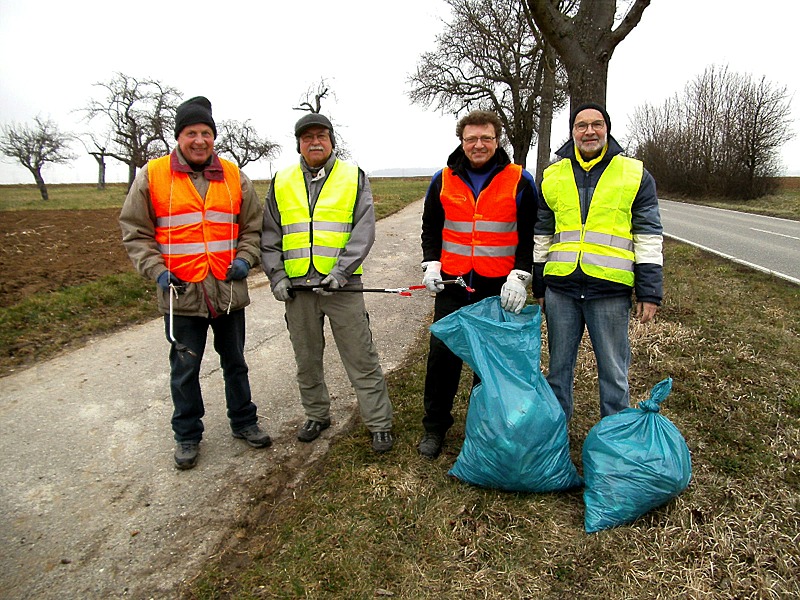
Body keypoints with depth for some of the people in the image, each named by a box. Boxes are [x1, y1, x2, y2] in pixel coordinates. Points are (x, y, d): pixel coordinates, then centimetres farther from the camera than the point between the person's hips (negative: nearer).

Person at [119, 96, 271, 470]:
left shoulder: (234, 176, 4)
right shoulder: (152, 175, -3)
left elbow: (252, 227, 12)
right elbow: (135, 232, 1)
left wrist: (244, 259, -6)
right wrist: (157, 271, -12)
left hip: (229, 290, 2)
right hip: (181, 294, -2)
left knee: (235, 362, 17)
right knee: (184, 368, 10)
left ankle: (243, 421, 35)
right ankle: (187, 435, 29)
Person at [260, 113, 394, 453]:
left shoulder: (354, 177, 3)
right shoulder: (281, 182, 11)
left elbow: (364, 230, -6)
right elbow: (269, 236, 12)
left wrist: (341, 271, -16)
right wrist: (276, 276, 0)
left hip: (342, 285, -3)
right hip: (297, 288, 4)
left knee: (361, 359, 1)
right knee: (307, 360, 15)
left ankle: (379, 423, 14)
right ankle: (317, 415, 34)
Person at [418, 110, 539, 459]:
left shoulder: (519, 181, -1)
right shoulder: (444, 180, 5)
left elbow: (530, 235, 1)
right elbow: (431, 228, 15)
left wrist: (519, 276, -10)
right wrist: (431, 264, 0)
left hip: (499, 288, -2)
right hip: (452, 285, 2)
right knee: (442, 355, 6)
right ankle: (434, 427, 23)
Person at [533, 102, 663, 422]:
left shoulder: (635, 175, 4)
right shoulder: (553, 176, 10)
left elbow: (649, 237, 2)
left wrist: (649, 291, -3)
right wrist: (539, 286, 13)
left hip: (610, 290, -2)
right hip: (560, 287, 3)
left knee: (613, 372, 8)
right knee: (558, 368, 14)